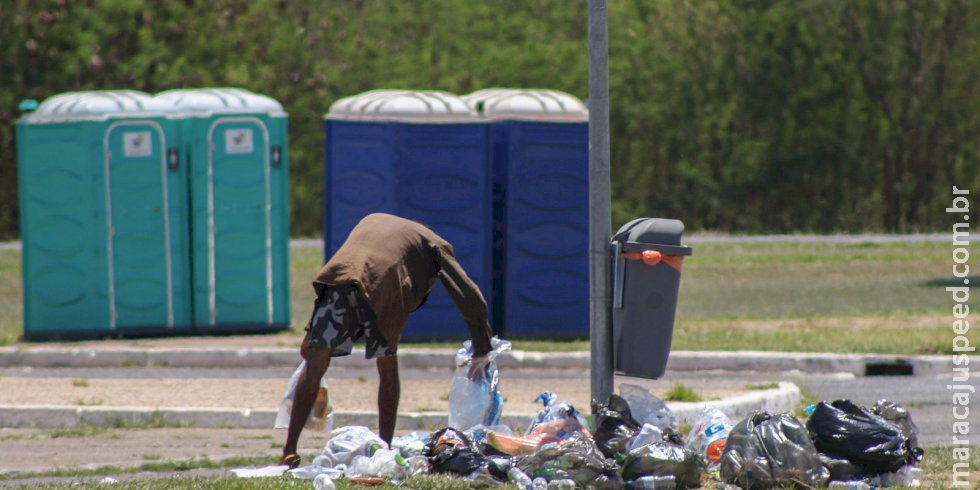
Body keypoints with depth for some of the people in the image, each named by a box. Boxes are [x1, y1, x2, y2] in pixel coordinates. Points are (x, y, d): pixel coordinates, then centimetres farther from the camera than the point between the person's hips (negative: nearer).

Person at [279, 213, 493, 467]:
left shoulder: (372, 220, 40)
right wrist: (482, 351, 26)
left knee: (315, 365, 6)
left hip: (340, 278, 2)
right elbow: (470, 298, 21)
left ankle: (289, 452, 0)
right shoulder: (435, 246, 29)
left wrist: (312, 329, 32)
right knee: (388, 368, 20)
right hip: (383, 286, -2)